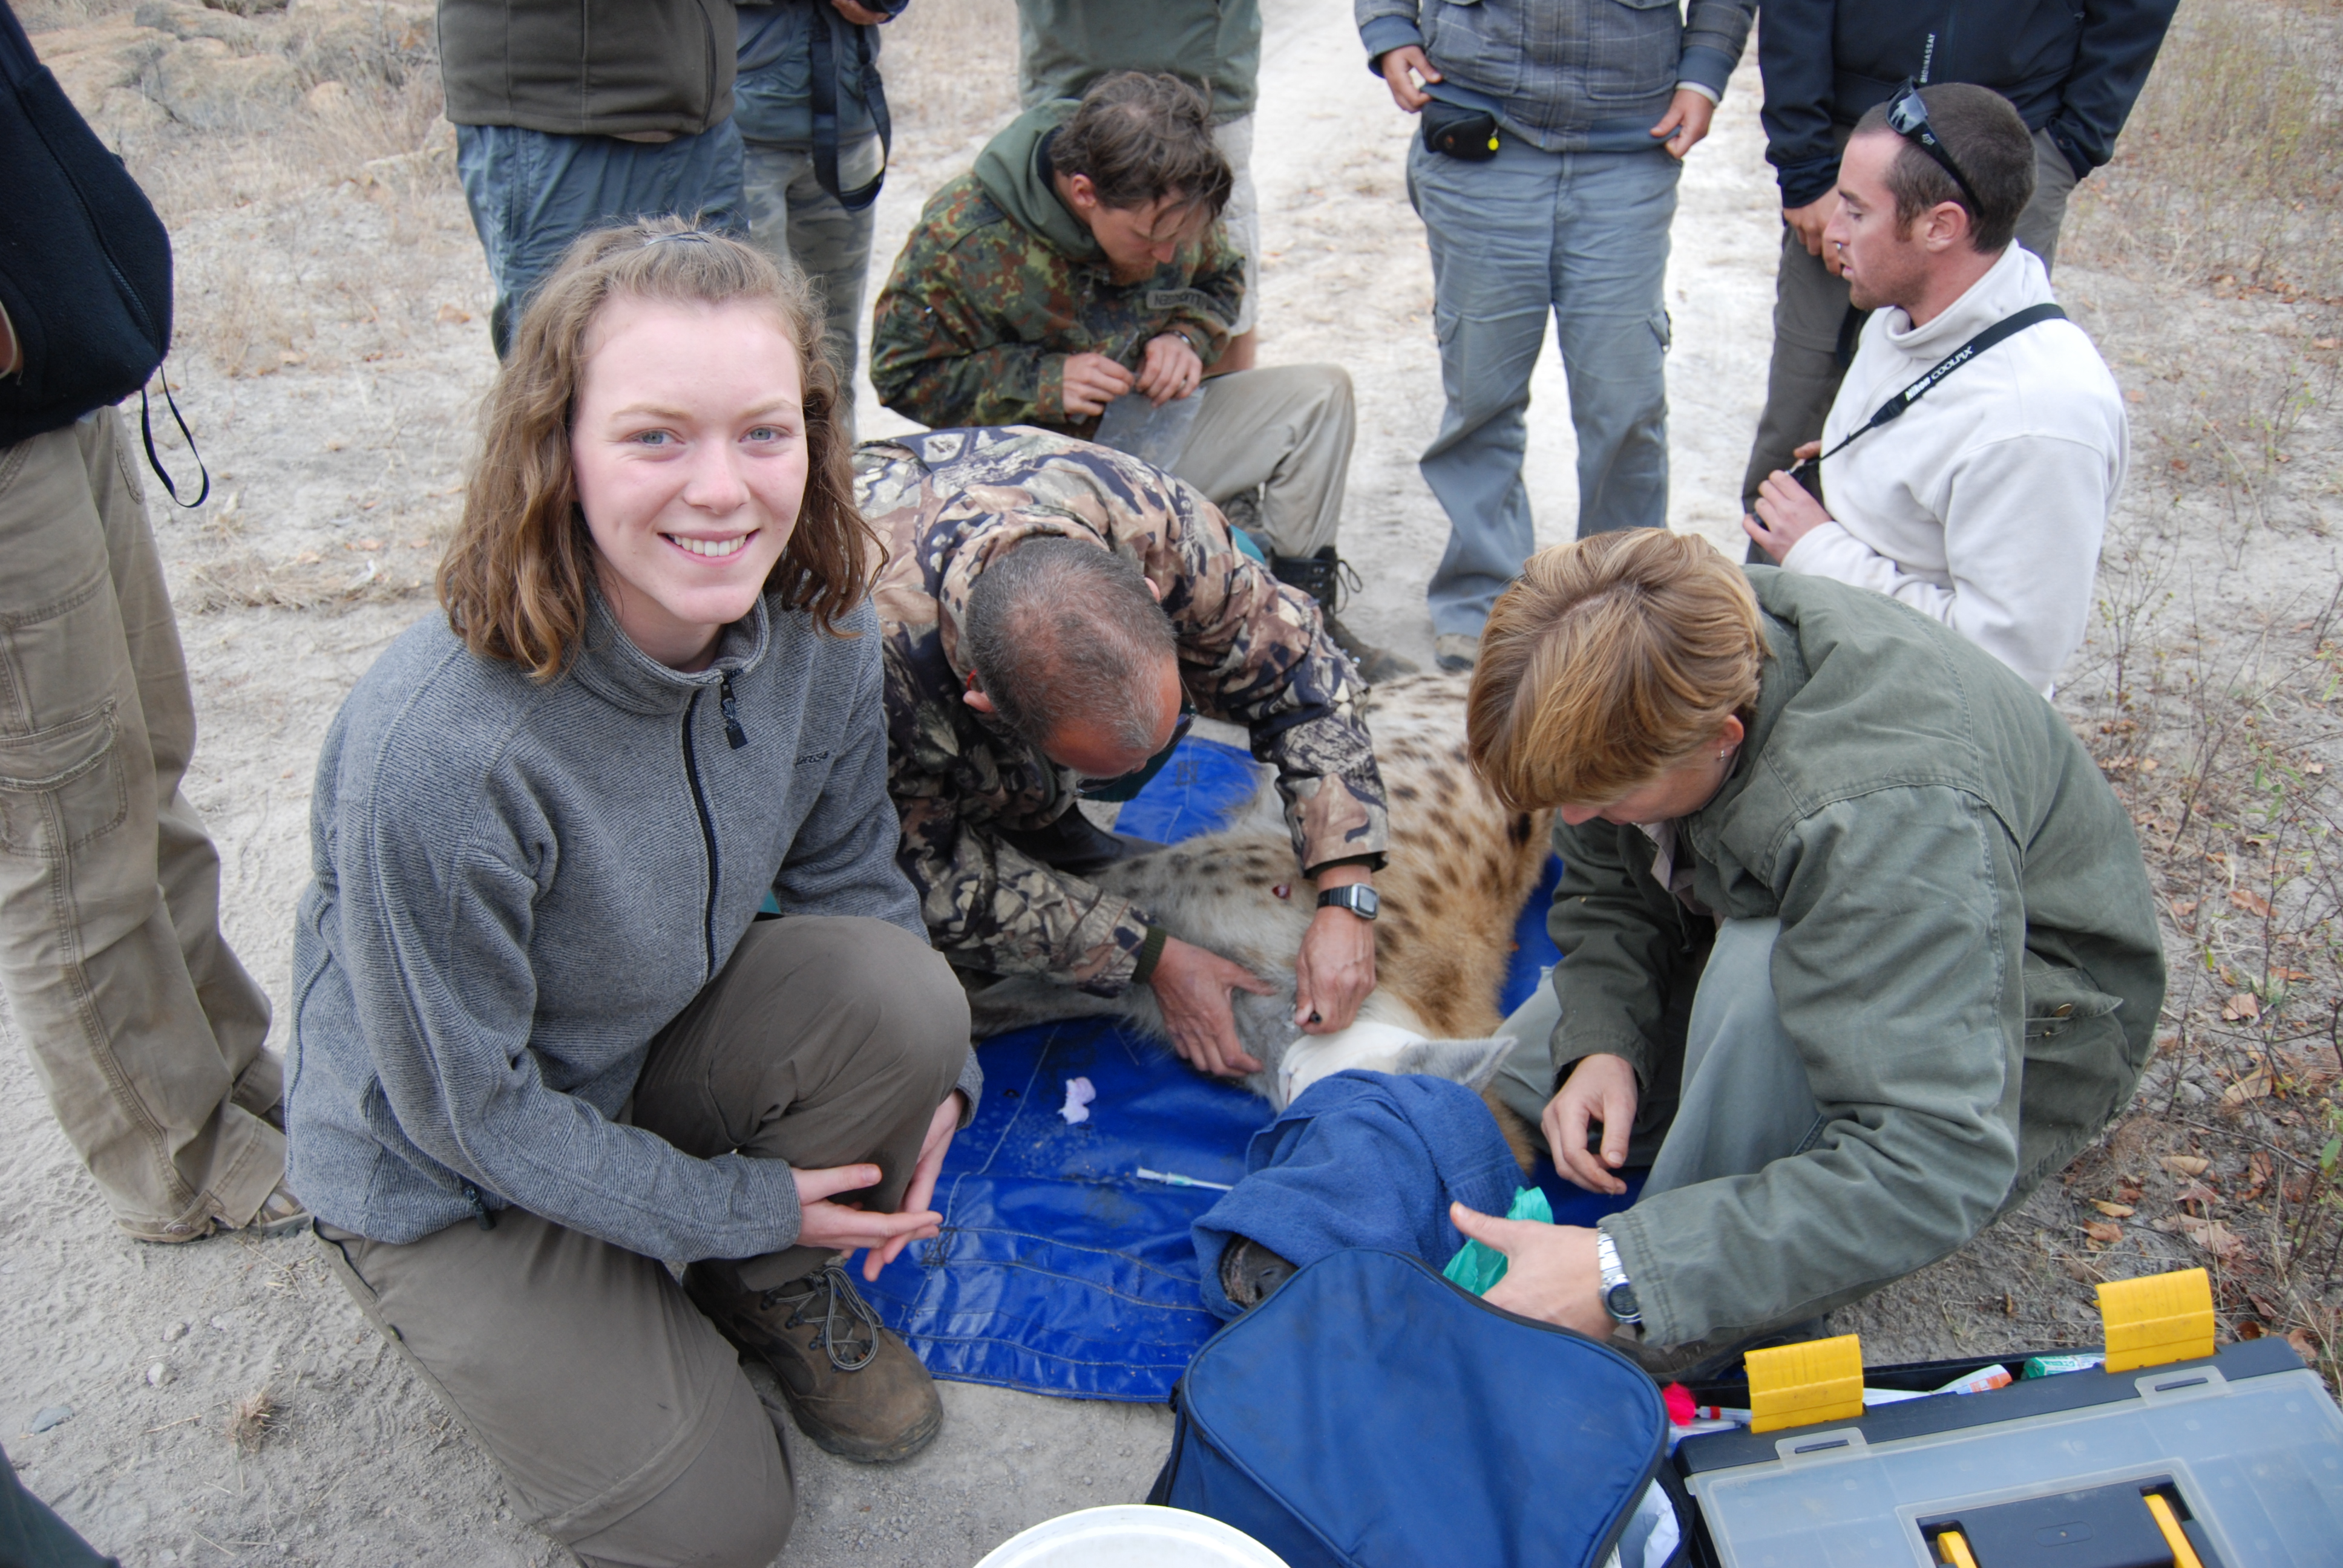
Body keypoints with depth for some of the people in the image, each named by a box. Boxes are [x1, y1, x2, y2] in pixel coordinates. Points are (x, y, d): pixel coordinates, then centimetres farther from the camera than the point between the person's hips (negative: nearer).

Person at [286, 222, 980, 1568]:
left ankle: (781, 1289, 4)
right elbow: (466, 1105, -23)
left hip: (666, 1043, 5)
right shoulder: (436, 752, -36)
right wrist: (737, 1204, -16)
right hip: (447, 1175, -5)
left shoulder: (821, 634, -18)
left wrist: (932, 1071, -13)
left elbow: (849, 872, 0)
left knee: (901, 991, -24)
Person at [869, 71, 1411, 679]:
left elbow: (1221, 280, 13)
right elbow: (902, 374, -13)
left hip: (1157, 431, 6)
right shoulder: (960, 237, -22)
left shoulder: (1169, 210, -9)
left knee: (1322, 393, -8)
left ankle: (1304, 615, 0)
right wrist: (1044, 383, -25)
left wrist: (1185, 338, -12)